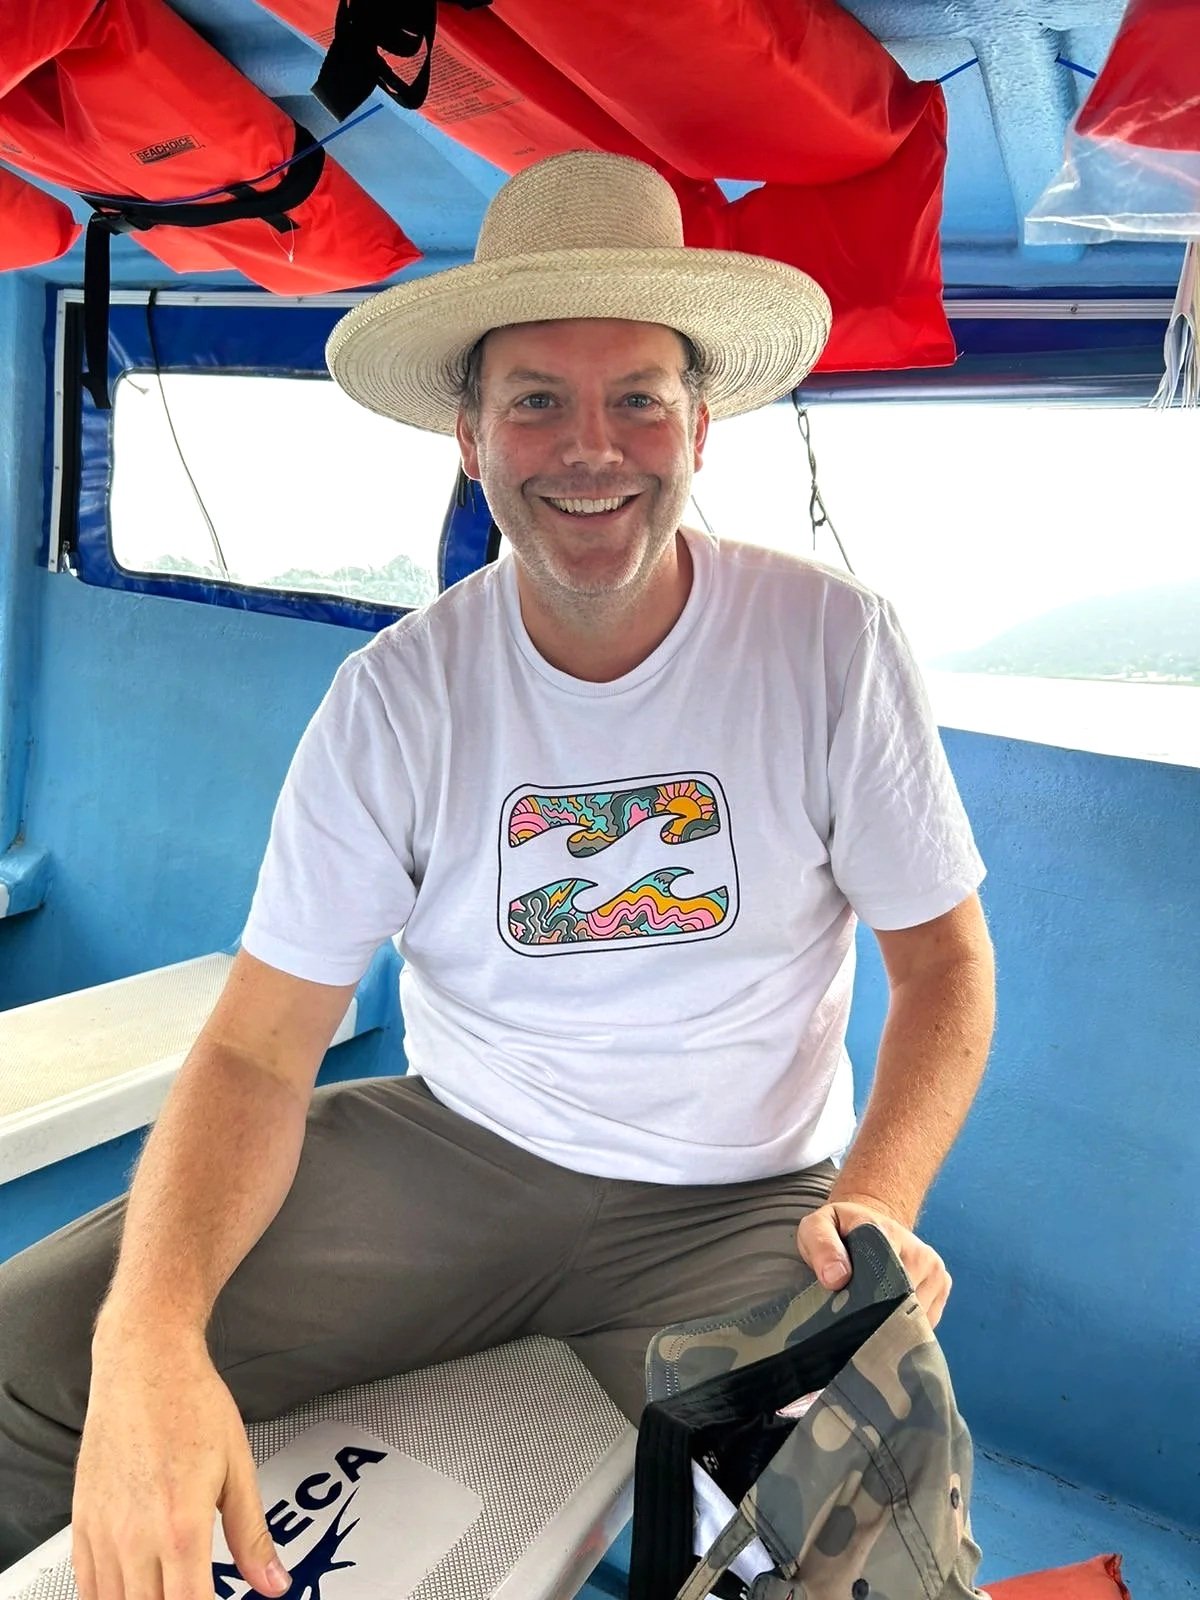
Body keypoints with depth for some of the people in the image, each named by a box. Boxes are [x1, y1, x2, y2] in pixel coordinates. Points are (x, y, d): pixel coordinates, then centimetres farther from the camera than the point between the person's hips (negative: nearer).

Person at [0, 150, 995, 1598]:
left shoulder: (835, 646, -10)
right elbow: (257, 1050, -9)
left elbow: (946, 961, -2)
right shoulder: (398, 699, -8)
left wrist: (876, 1205, -20)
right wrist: (150, 1331, -28)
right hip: (450, 1151, 1)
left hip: (743, 1201, 0)